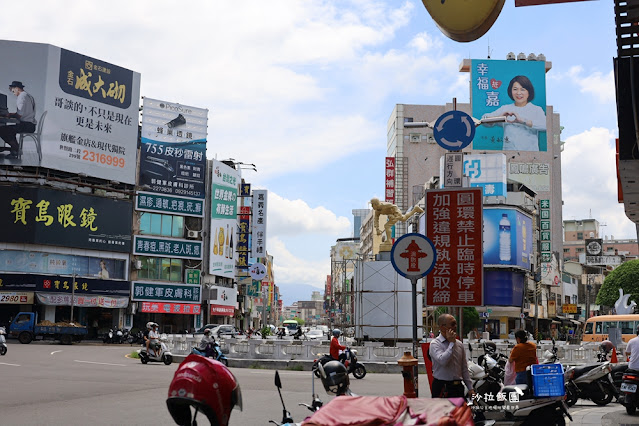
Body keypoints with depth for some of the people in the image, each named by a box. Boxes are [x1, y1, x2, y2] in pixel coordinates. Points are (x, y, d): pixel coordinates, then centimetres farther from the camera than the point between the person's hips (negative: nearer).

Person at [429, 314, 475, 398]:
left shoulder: (459, 344, 12)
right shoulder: (435, 344, -6)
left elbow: (464, 368, 16)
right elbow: (442, 361, -24)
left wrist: (470, 388, 12)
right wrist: (451, 343, -14)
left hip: (458, 387, 5)